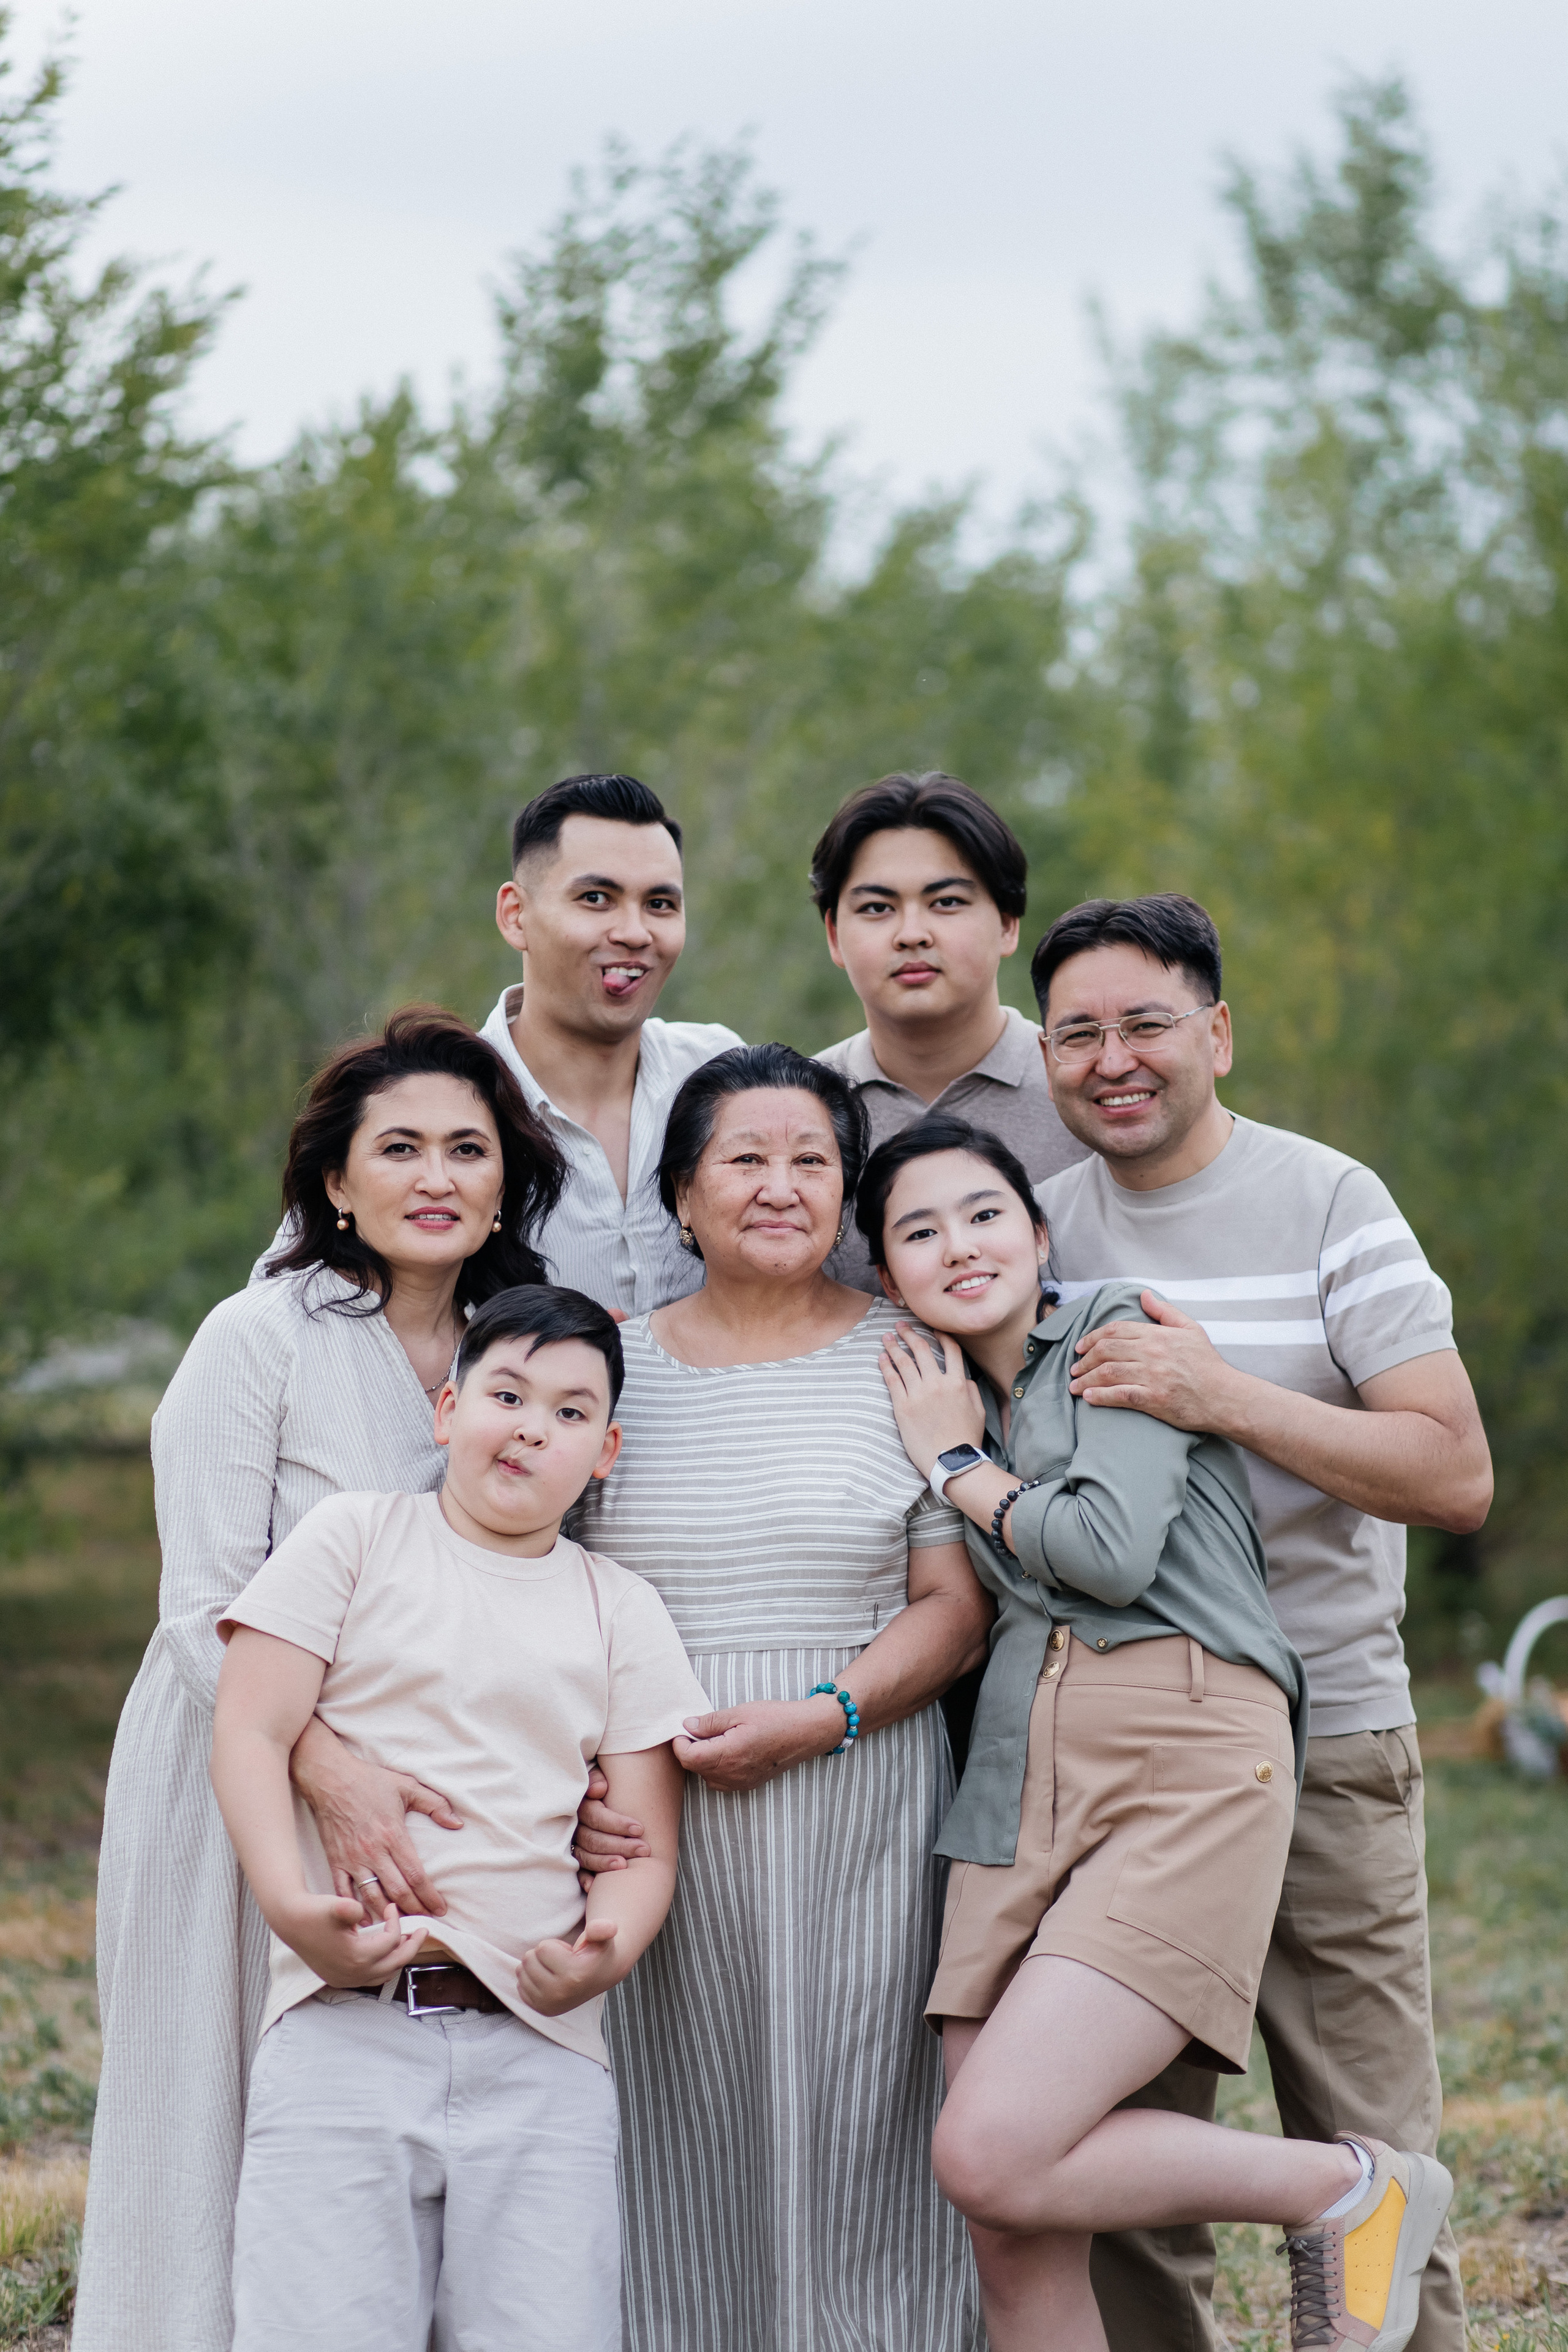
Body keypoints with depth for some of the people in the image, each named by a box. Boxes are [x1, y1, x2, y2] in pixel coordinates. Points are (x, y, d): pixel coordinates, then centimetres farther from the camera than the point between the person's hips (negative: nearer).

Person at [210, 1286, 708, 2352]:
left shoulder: (623, 1610, 17)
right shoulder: (356, 1535, 12)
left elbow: (648, 1846, 12)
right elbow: (250, 1734, 3)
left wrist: (606, 1951, -10)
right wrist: (293, 1907, -13)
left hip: (541, 2044, 2)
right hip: (346, 2022, -2)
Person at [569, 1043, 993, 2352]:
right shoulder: (614, 1365, 8)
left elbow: (957, 1605, 0)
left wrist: (821, 1716, -14)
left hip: (860, 1814, -1)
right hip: (657, 1818, 1)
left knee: (850, 2124, -2)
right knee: (679, 2138, 1)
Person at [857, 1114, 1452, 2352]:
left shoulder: (1116, 1327, 4)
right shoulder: (943, 1399, 24)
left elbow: (1113, 1551, -9)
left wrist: (960, 1466, 5)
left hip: (1185, 1760, -6)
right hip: (1018, 1783, 7)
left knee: (990, 2157, -21)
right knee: (1020, 2249, -3)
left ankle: (1350, 2189, -1)